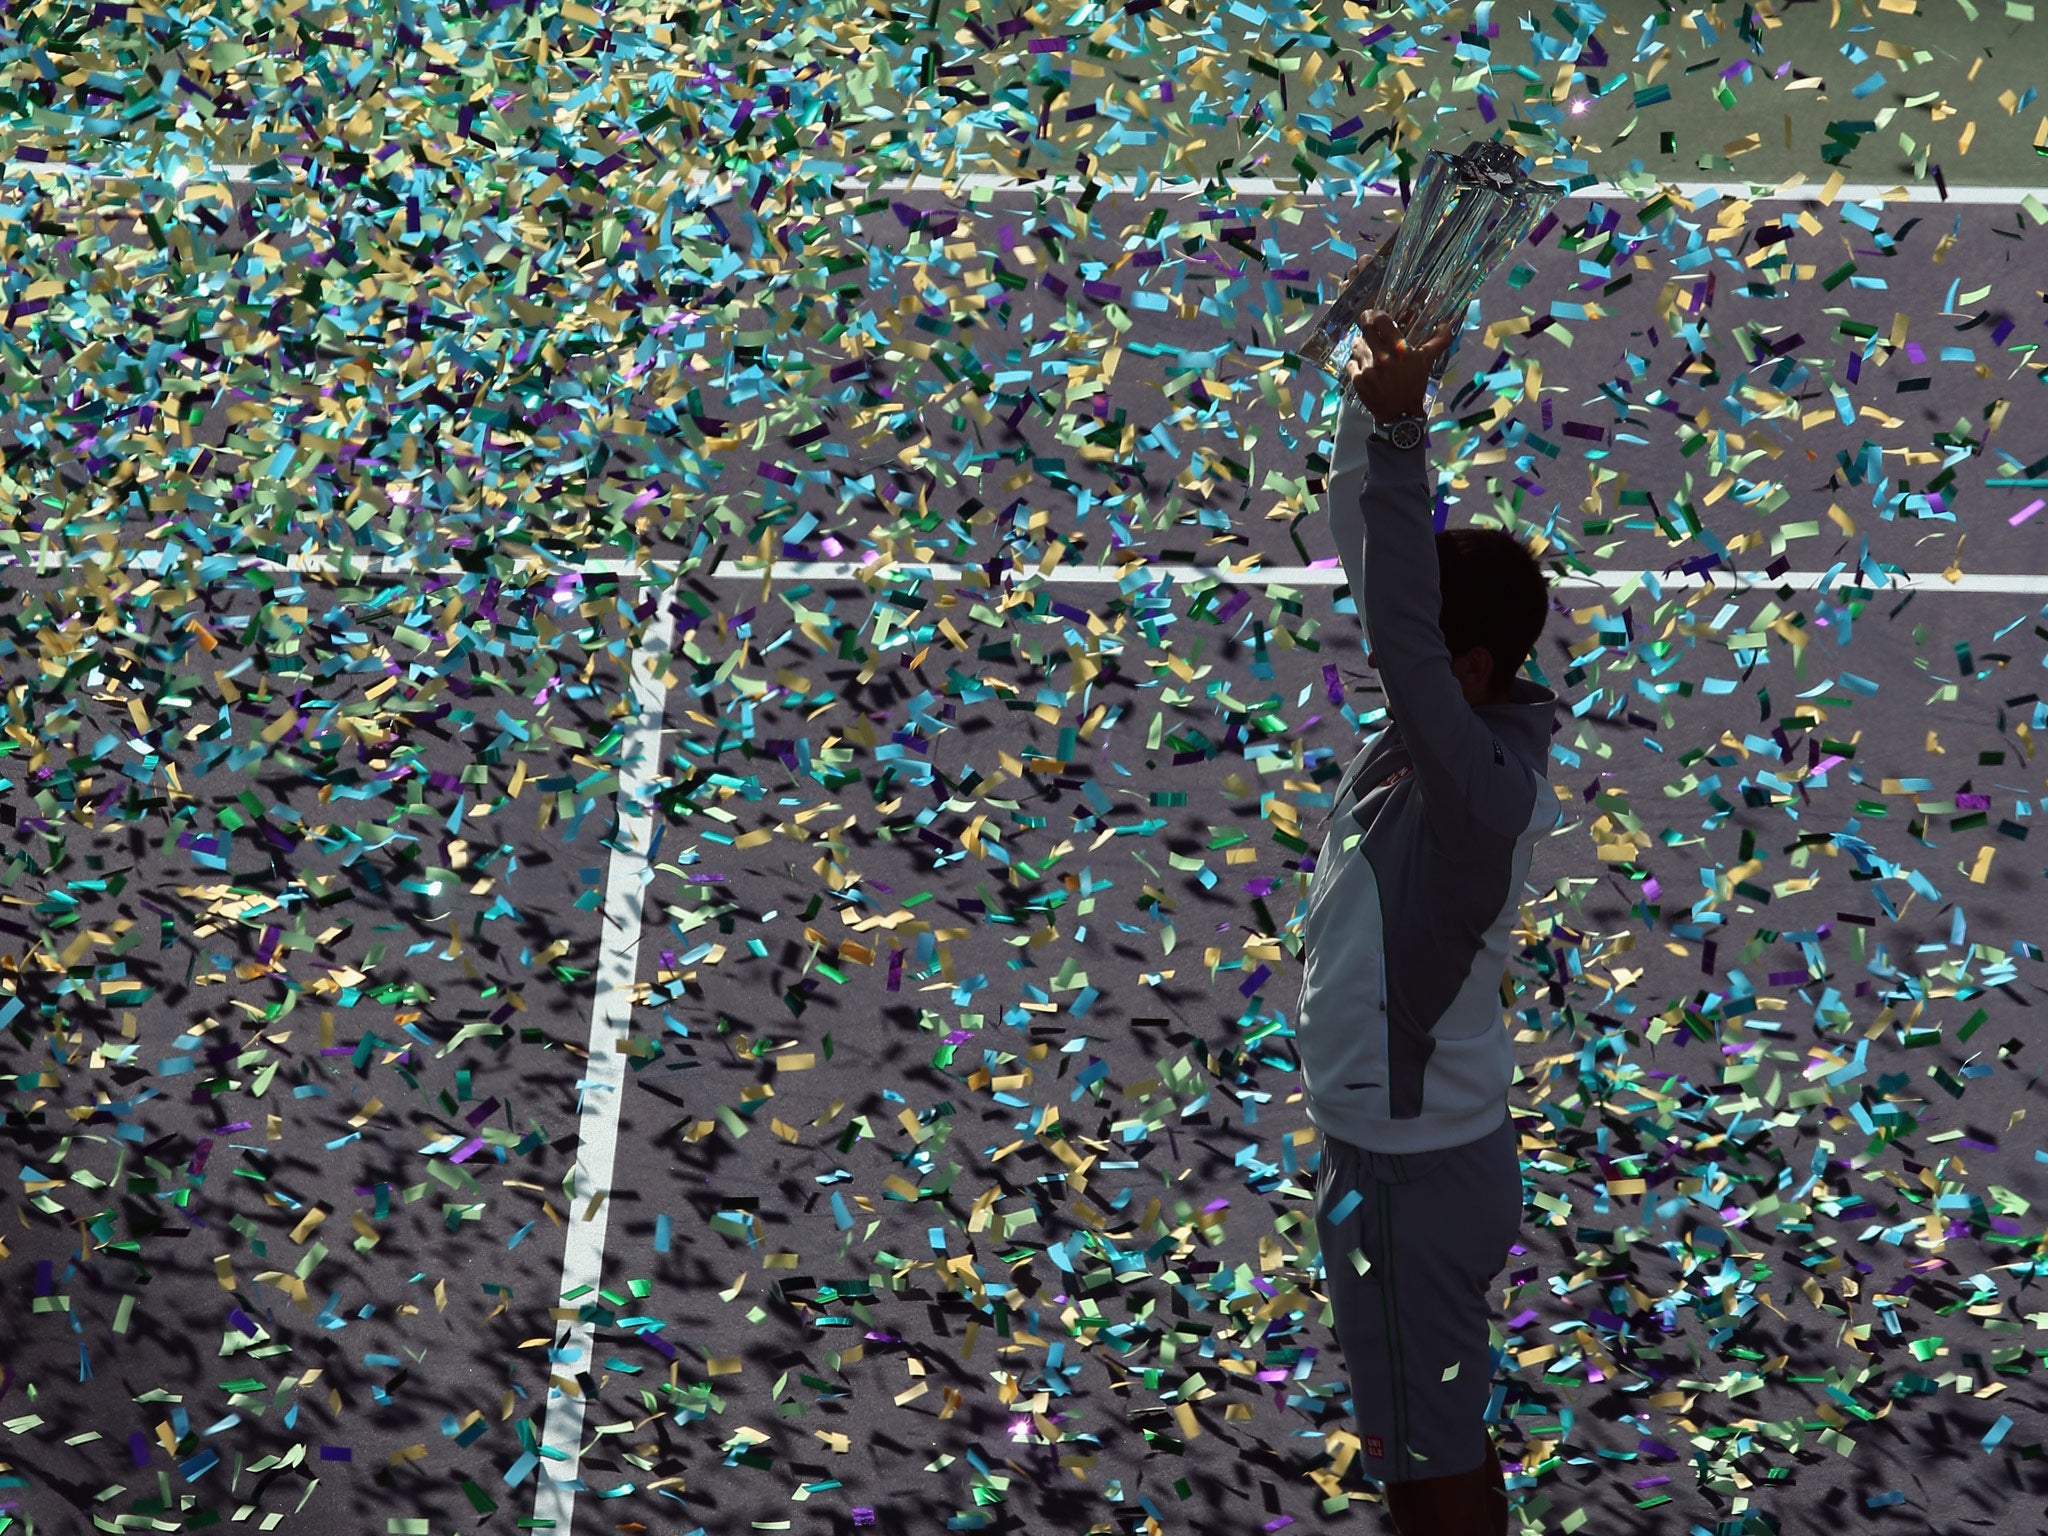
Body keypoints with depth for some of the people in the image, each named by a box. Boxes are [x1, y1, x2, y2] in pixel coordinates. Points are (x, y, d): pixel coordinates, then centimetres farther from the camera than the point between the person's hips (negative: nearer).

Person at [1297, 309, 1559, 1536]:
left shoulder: (1482, 787, -27)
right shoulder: (1457, 728, -2)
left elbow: (1400, 632, -42)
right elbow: (1365, 544, 3)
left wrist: (1401, 429, -41)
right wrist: (1375, 402, -10)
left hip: (1419, 1173, -9)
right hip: (1398, 1146, 9)